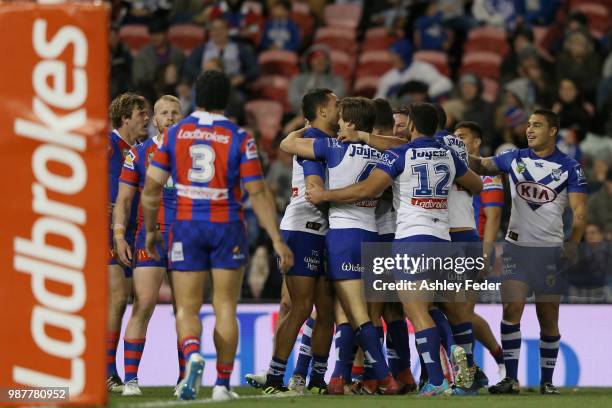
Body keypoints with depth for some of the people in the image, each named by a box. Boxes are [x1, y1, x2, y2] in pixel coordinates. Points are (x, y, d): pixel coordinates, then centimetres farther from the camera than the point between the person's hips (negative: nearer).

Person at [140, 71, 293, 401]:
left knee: (187, 308, 5)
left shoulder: (173, 134, 0)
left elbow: (151, 189, 0)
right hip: (228, 228, -1)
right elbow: (258, 194, -7)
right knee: (225, 308, 9)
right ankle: (222, 384, 7)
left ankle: (192, 353, -25)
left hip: (186, 226, 1)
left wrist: (150, 230, 13)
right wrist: (277, 239, -3)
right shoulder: (239, 138, -4)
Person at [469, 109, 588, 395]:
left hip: (551, 250, -1)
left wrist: (572, 248, -14)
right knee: (511, 311, -8)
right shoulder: (515, 159, 6)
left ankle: (547, 381, 12)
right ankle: (511, 379, -5)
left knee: (548, 317, 3)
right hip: (516, 246, 1)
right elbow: (480, 166, 10)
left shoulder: (570, 168, -1)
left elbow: (579, 212, -4)